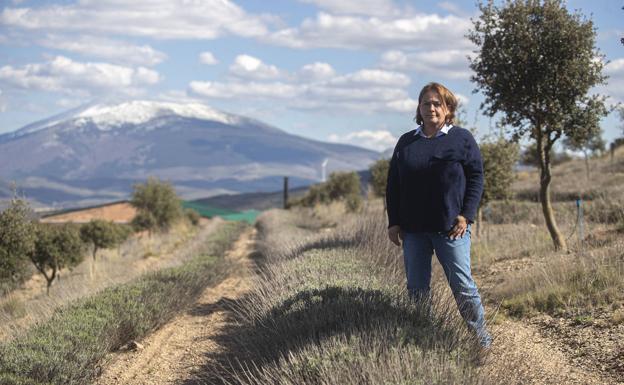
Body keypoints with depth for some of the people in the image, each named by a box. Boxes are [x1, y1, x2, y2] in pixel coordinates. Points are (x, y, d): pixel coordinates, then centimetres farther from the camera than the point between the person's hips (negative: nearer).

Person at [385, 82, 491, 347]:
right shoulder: (406, 142, 13)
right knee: (417, 289, 6)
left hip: (450, 227, -4)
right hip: (413, 229, 4)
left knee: (462, 285, -5)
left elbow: (476, 178, 0)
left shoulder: (462, 139, 3)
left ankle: (481, 337, 6)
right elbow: (393, 185, 13)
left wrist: (466, 215, -10)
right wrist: (393, 223, 6)